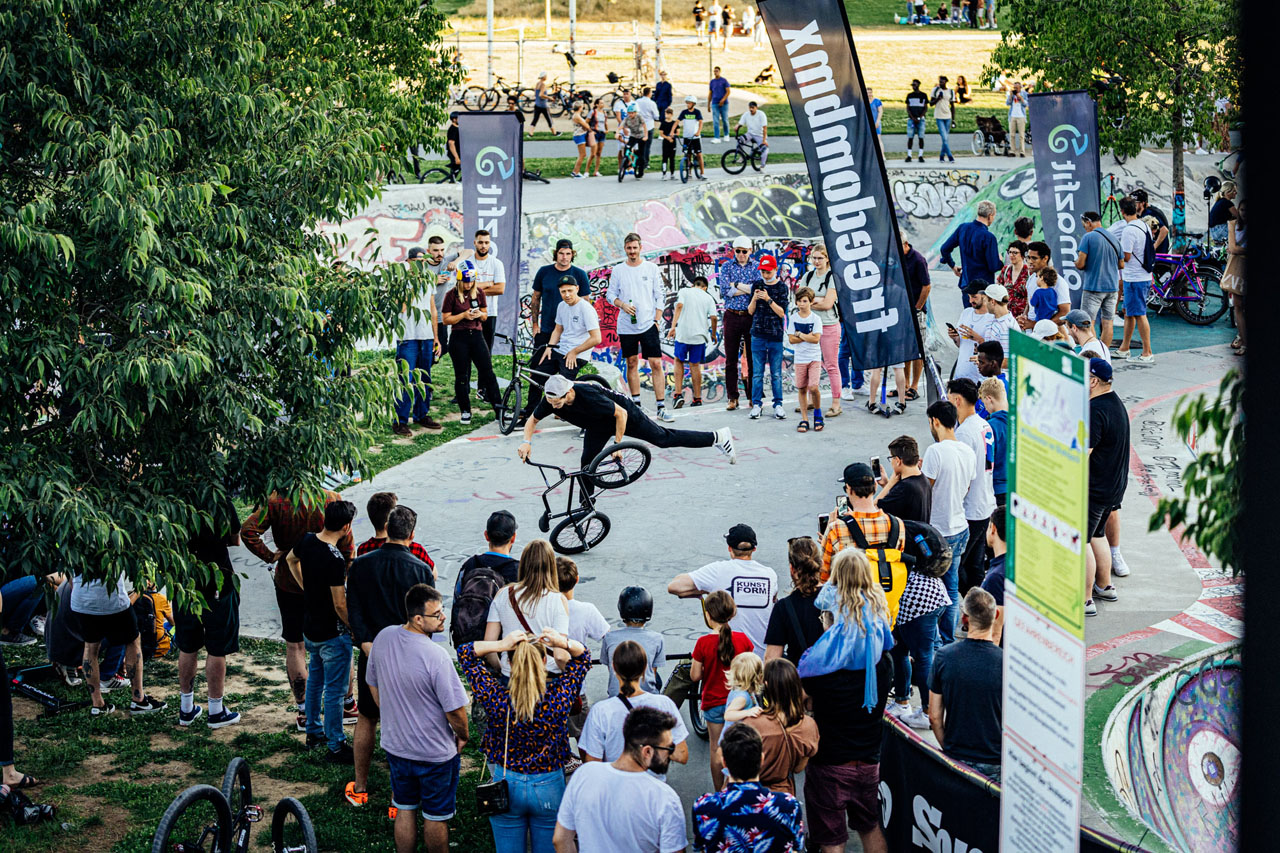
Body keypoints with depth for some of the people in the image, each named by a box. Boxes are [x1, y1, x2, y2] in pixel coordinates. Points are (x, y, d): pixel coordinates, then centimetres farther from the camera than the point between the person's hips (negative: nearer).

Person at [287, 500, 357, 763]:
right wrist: (355, 629, -10)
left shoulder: (308, 541, -4)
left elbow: (291, 560, 20)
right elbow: (340, 605, -25)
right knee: (334, 691, 2)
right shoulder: (335, 559, -29)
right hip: (333, 633, -9)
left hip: (310, 627, 9)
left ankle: (313, 731, 39)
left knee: (315, 679, 25)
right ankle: (336, 747, 11)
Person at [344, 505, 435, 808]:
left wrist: (367, 646, -8)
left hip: (370, 655, 3)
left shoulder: (361, 565, -3)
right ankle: (399, 798, 10)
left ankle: (359, 789, 29)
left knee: (366, 719, 19)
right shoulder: (421, 569, -12)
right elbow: (429, 620, -9)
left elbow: (353, 613, -6)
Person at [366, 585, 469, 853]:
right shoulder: (436, 656, -30)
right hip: (436, 754, -6)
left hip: (395, 747, 6)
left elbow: (373, 687, 6)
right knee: (435, 818, 15)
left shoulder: (383, 638, -9)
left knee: (404, 811, 22)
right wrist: (463, 737, -1)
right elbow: (456, 711, -22)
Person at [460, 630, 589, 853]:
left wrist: (499, 645, -23)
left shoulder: (496, 697, -21)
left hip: (505, 785, 0)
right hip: (550, 787, 0)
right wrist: (565, 643, -21)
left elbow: (465, 653, -8)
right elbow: (582, 657, -1)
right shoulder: (559, 695, -20)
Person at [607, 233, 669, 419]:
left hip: (648, 324, -1)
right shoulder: (618, 270, 6)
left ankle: (661, 407, -8)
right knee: (631, 363, 7)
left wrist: (657, 320, -2)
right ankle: (636, 404, 17)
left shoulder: (651, 268, 4)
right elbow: (610, 295, 9)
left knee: (656, 364, -8)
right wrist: (622, 305, -11)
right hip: (626, 325, 1)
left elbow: (660, 297, 6)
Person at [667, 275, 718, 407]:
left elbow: (679, 305, -11)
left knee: (679, 361, 14)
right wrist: (713, 334, 15)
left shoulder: (684, 291, 7)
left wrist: (673, 326, -16)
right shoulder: (708, 298, 10)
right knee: (695, 365, 8)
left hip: (683, 333, -1)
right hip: (699, 335, 1)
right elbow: (714, 317, 0)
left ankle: (678, 393, 1)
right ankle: (697, 398, 9)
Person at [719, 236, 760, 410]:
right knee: (731, 360, 2)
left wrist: (736, 284, -7)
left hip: (752, 316, 0)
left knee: (753, 358, 1)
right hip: (732, 316, 0)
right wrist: (748, 289, -7)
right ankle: (732, 398, 7)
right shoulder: (726, 266, 7)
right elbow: (724, 291, -6)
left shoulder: (757, 267, 7)